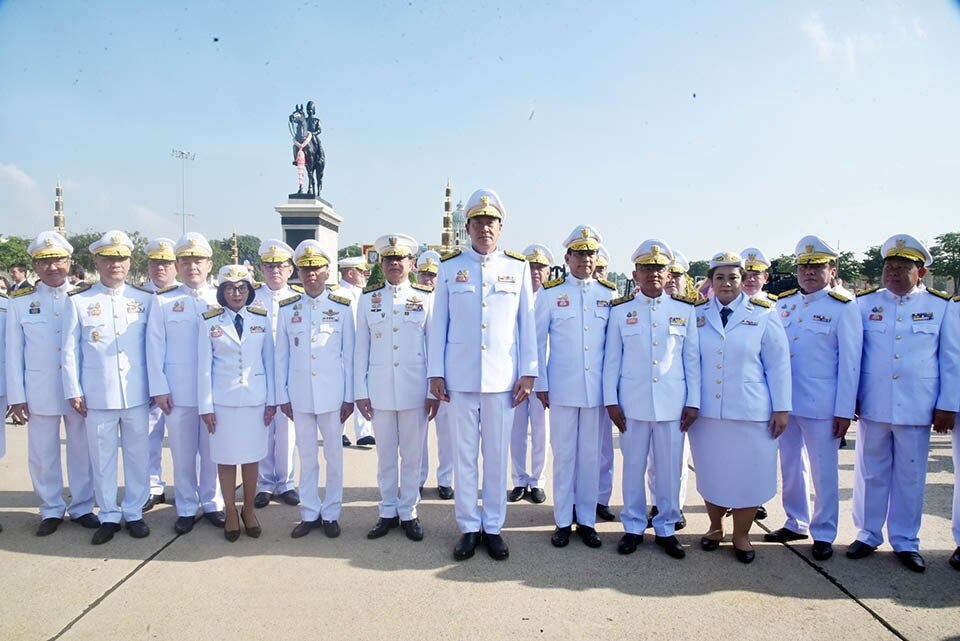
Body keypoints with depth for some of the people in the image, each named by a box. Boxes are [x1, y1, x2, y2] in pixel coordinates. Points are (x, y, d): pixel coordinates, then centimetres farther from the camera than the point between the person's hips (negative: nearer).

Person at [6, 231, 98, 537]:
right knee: (43, 454, 8)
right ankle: (51, 510, 24)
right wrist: (16, 396, -1)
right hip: (39, 392, 0)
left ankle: (82, 507, 23)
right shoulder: (20, 301, 2)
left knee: (82, 451, 9)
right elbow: (14, 352, 2)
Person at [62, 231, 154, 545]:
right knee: (102, 457, 8)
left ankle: (134, 512, 24)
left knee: (138, 454, 9)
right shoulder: (77, 301, 1)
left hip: (137, 393, 1)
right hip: (97, 395, -1)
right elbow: (70, 350, 3)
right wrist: (73, 391, -1)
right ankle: (109, 516, 23)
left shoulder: (145, 299, 4)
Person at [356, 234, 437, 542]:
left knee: (412, 455, 8)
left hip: (414, 390, -1)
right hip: (380, 390, 1)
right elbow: (361, 347, 5)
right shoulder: (368, 298, 5)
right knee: (385, 455, 11)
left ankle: (408, 513, 23)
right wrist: (360, 391, 1)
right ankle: (388, 512, 25)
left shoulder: (426, 297, 1)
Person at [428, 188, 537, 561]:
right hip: (460, 377, 0)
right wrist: (436, 373, 1)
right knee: (464, 454, 8)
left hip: (503, 378, 0)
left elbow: (527, 323, 4)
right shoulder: (449, 266, 4)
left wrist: (528, 373, 1)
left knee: (497, 455, 8)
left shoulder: (518, 266, 4)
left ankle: (493, 527, 22)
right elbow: (439, 323, 4)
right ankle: (468, 527, 21)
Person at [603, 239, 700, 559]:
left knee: (670, 469, 8)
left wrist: (693, 402, 1)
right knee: (633, 467, 9)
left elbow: (692, 359, 5)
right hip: (632, 403, 0)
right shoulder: (620, 310, 3)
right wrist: (611, 401, -1)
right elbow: (612, 359, 3)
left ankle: (666, 528, 23)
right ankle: (633, 527, 23)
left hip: (672, 404, 1)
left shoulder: (685, 310, 5)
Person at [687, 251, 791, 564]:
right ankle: (715, 527, 32)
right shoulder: (698, 315, 4)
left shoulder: (763, 315, -1)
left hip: (751, 414, -2)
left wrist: (781, 409, -3)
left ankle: (741, 536, 25)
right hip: (706, 412, 2)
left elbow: (778, 365, 0)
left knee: (749, 476, 6)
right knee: (710, 474, 11)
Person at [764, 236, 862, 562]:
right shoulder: (783, 303, 7)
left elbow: (849, 363, -8)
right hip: (784, 401, 5)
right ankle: (796, 523, 30)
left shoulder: (843, 308, -7)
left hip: (821, 406, -5)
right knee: (790, 467, 15)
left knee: (823, 471, 6)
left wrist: (844, 411, -10)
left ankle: (824, 533, 21)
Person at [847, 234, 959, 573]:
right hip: (872, 406, 1)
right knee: (871, 474, 11)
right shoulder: (864, 303, 3)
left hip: (917, 409, 0)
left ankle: (906, 542, 23)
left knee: (910, 477, 9)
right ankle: (867, 535, 24)